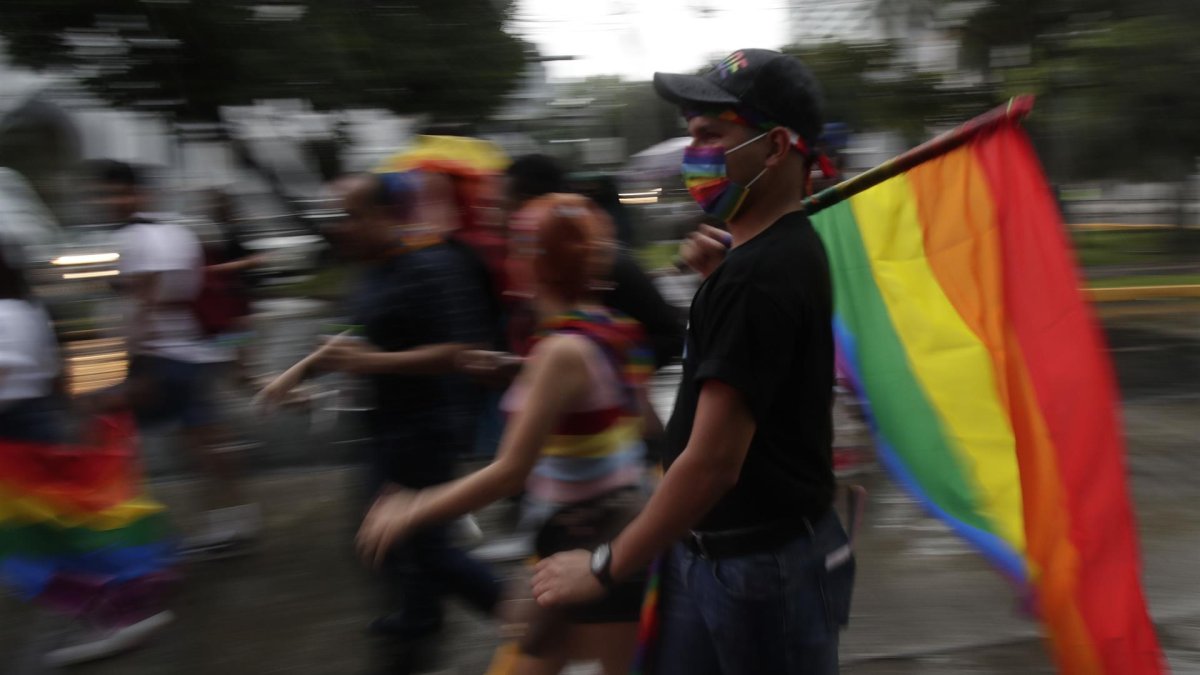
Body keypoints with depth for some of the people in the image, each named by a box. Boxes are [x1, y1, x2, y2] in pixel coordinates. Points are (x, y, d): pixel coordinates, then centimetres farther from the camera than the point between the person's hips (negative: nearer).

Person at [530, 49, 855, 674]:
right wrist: (718, 275, 12)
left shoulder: (754, 278, -24)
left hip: (762, 568, -9)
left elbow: (712, 463, -27)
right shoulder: (789, 249, 6)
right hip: (712, 550, 9)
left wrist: (604, 568, -16)